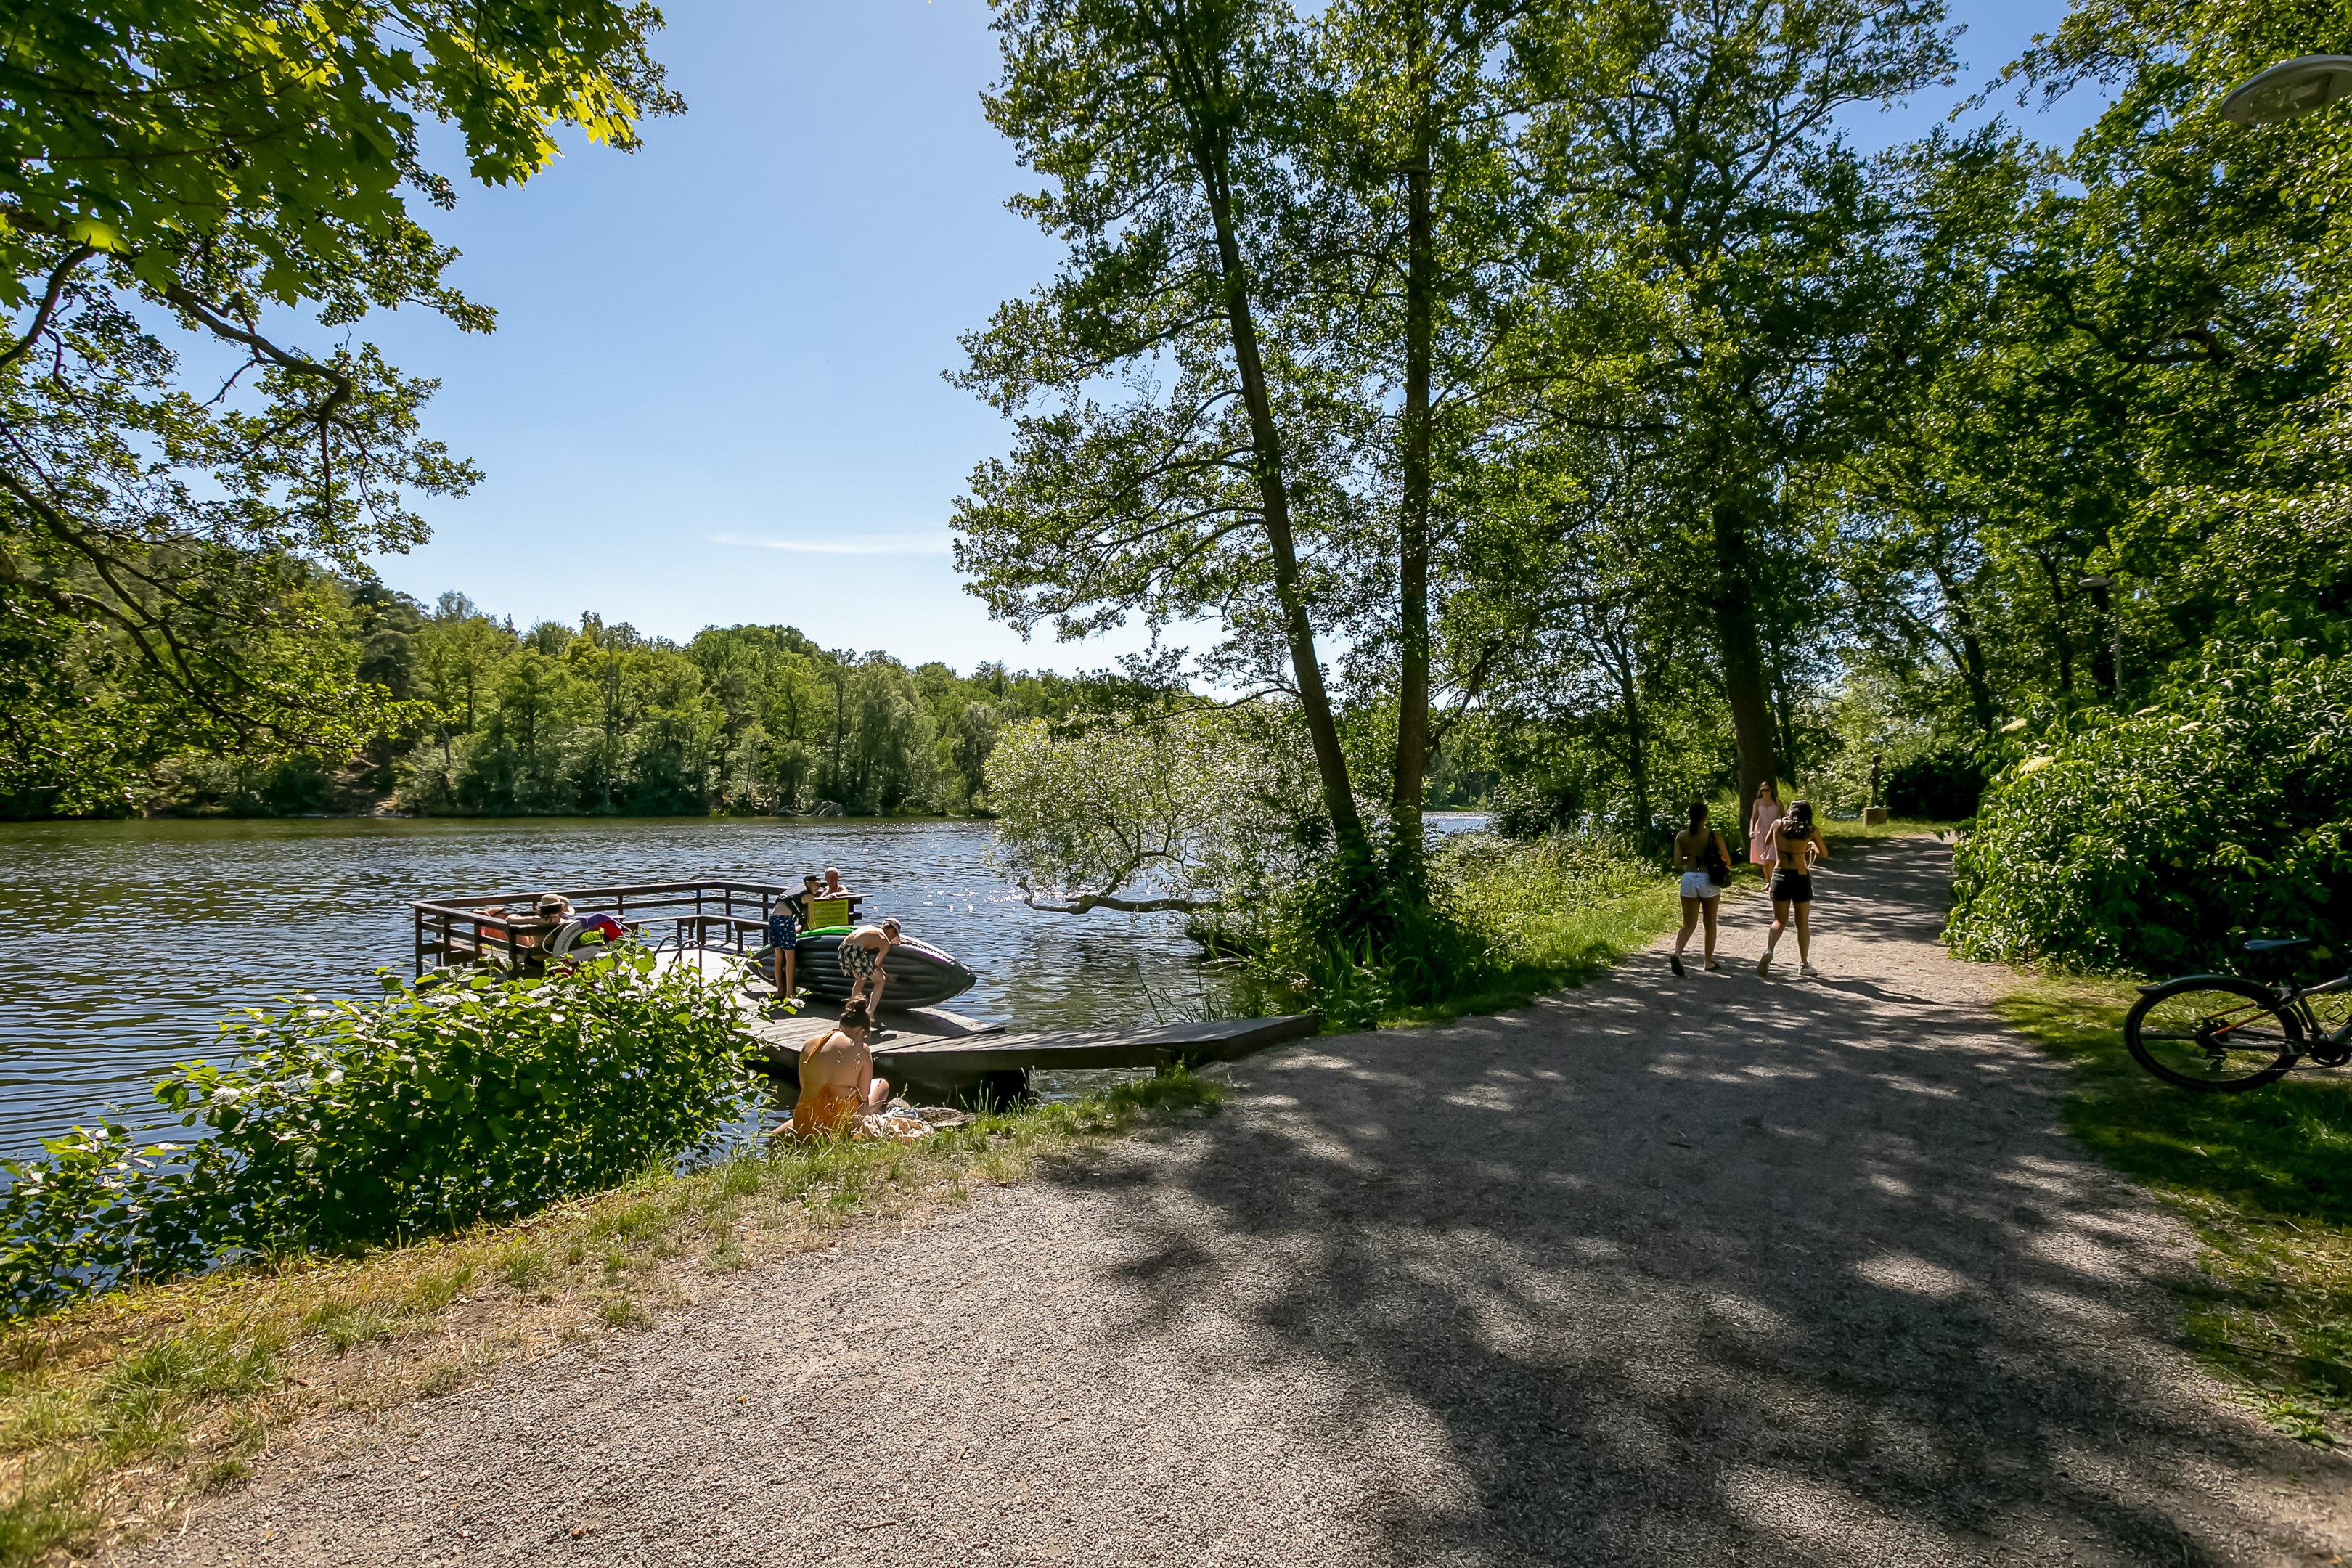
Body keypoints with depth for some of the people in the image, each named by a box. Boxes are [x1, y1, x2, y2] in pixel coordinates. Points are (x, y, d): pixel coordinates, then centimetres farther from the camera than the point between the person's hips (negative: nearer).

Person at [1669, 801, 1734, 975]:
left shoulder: (1681, 836, 0)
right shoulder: (1714, 835, -6)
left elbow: (1678, 863, 0)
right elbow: (1727, 861, -3)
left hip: (1688, 880, 2)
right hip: (1709, 881, -2)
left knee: (1689, 924, 7)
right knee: (1710, 923, 15)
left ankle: (1677, 953, -17)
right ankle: (1709, 961, 24)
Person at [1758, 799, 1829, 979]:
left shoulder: (1778, 825, 0)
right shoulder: (1811, 830, -4)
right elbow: (1824, 854, 5)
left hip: (1779, 876, 1)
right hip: (1800, 877, -1)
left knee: (1780, 921, 13)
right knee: (1803, 923, 13)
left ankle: (1769, 950, -12)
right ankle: (1804, 964, 19)